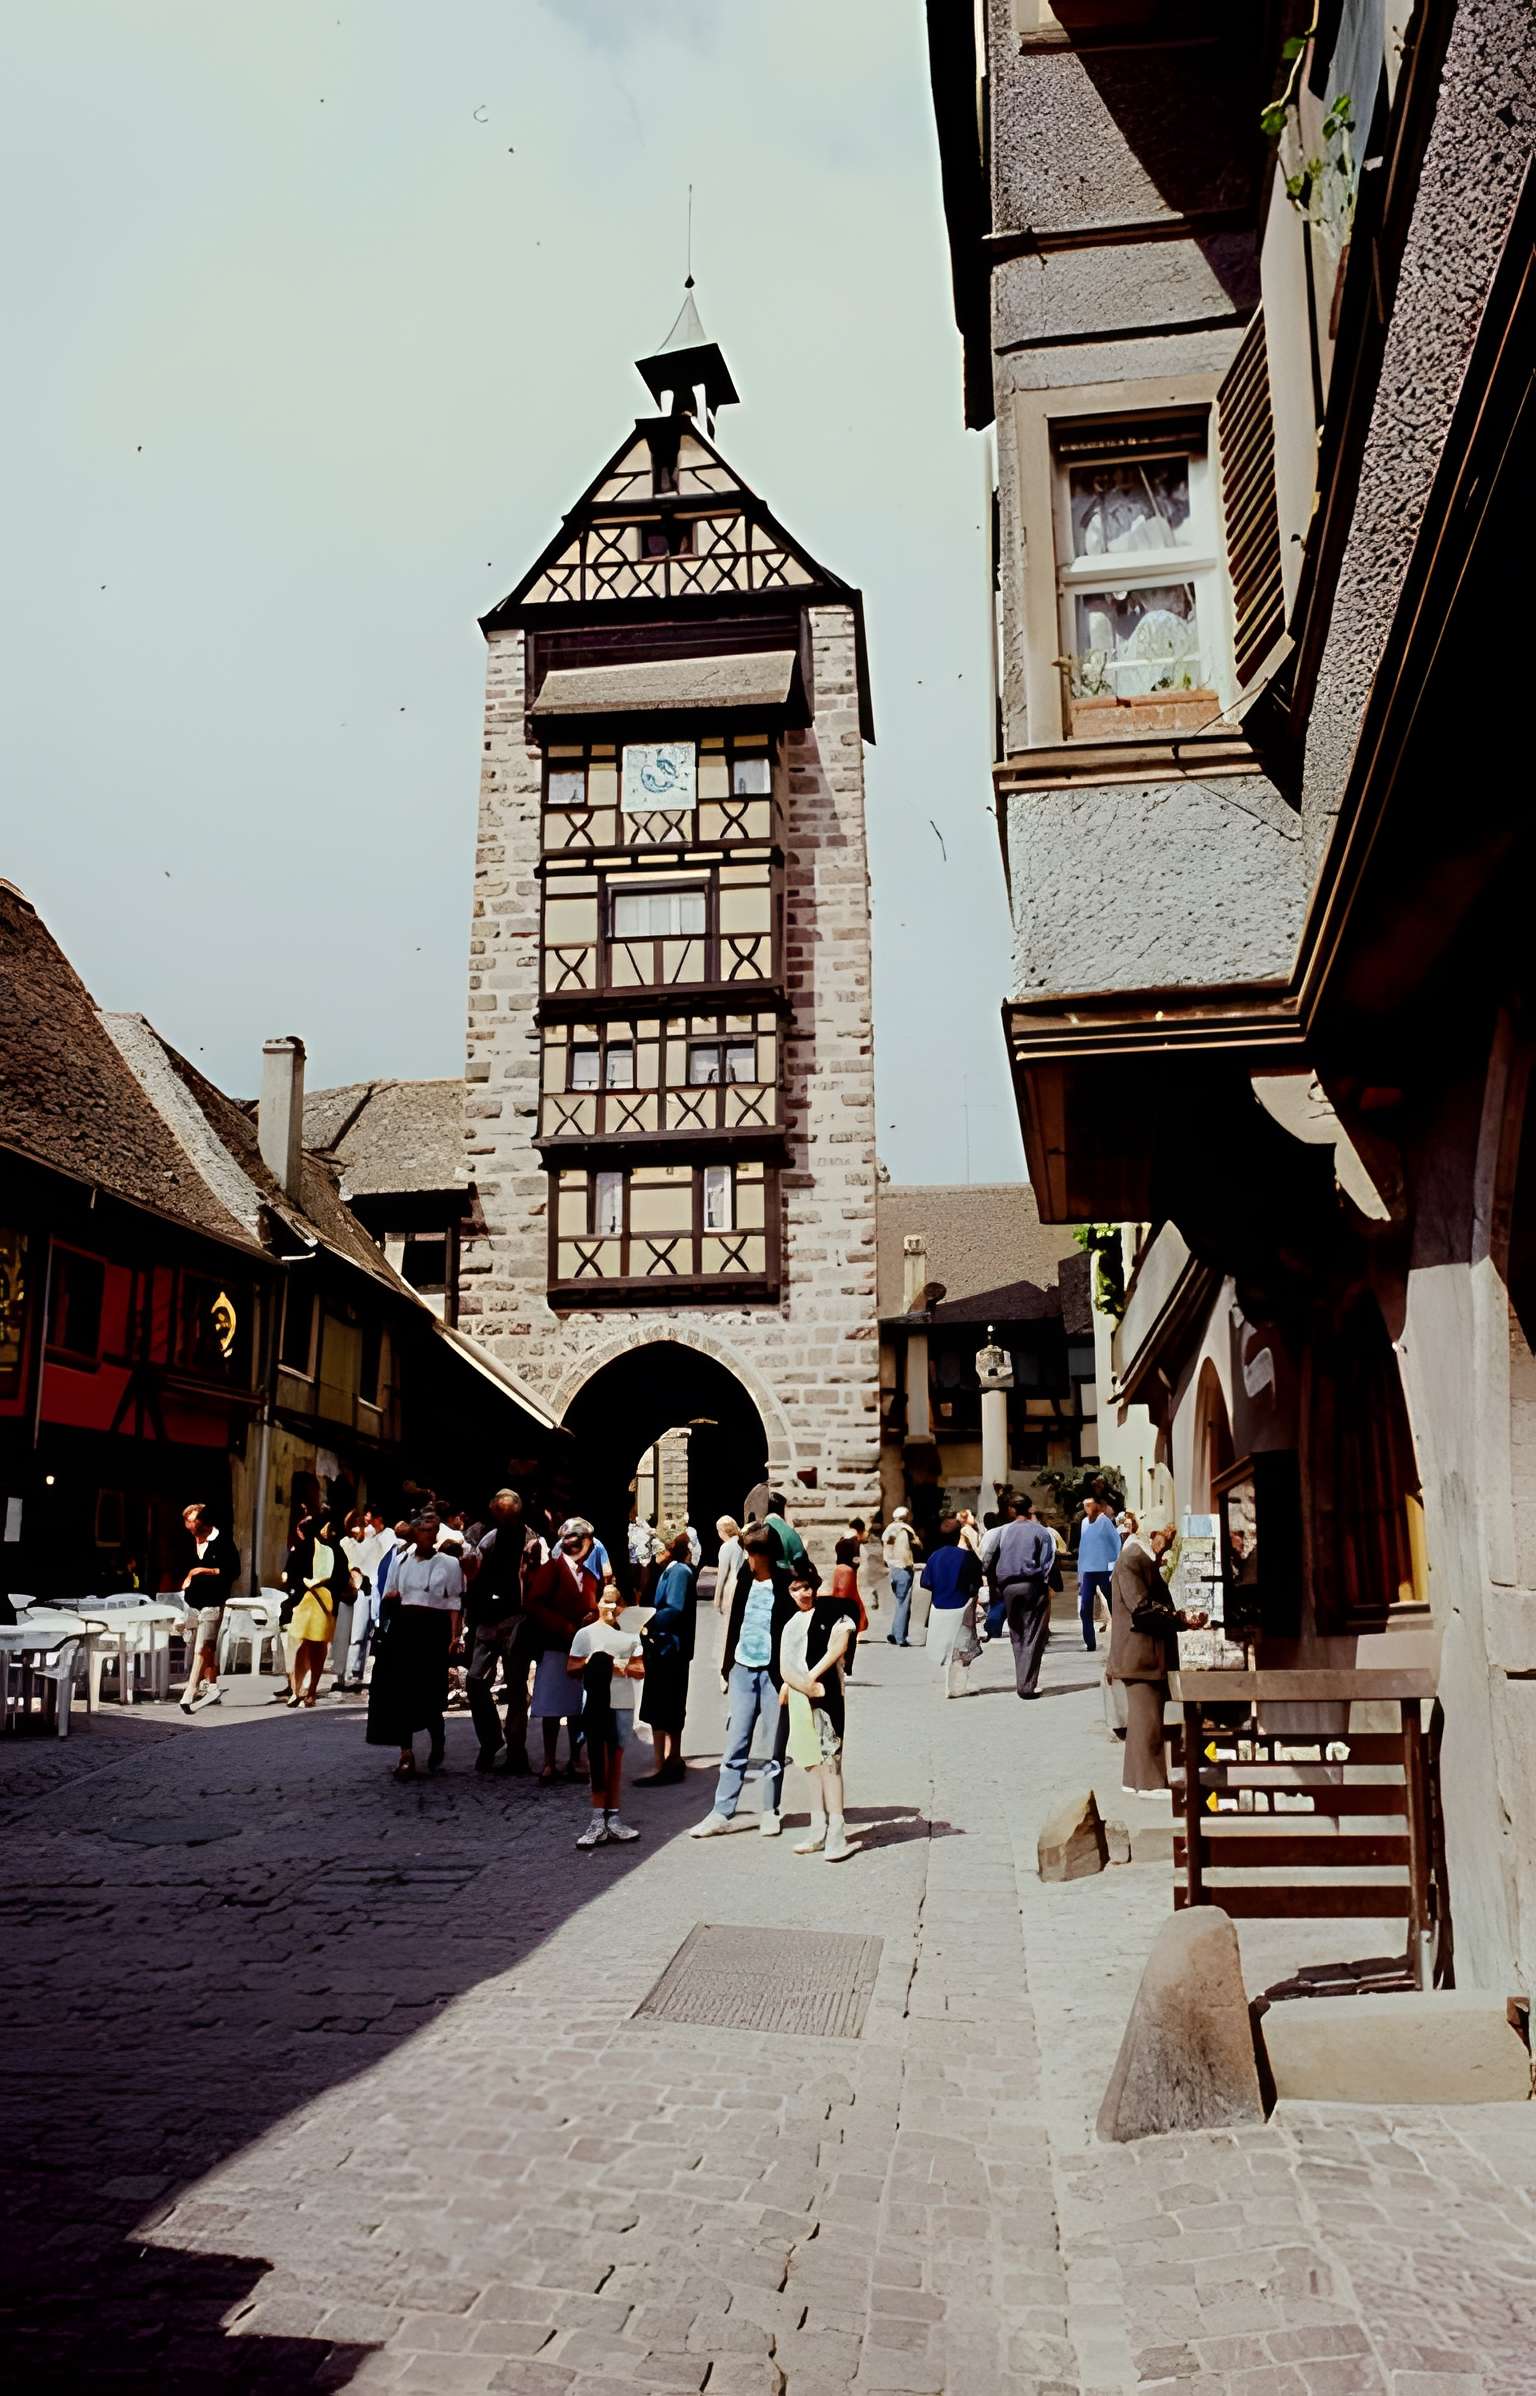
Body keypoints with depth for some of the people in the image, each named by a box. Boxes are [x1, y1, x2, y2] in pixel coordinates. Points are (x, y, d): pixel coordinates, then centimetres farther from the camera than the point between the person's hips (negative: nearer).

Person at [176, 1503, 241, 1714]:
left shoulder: (222, 1541, -8)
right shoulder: (189, 1542, 9)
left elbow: (234, 1571, -9)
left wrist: (208, 1571, -17)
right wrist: (186, 1580, 8)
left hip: (212, 1602, -6)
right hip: (193, 1601, 6)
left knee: (202, 1648, -12)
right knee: (207, 1648, 13)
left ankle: (190, 1693, -16)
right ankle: (212, 1687, 22)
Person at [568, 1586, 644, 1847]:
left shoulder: (630, 1634, 10)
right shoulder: (586, 1634, 4)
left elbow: (641, 1669, 9)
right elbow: (570, 1669, 3)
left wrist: (624, 1667, -10)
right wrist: (589, 1663, -15)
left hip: (623, 1703, 2)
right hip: (595, 1703, -2)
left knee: (616, 1756, 7)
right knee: (598, 1757, -6)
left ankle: (612, 1816, 13)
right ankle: (599, 1818, -5)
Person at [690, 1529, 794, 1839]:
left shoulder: (786, 1586, -10)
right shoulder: (746, 1579, 5)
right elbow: (735, 1623, 12)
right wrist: (727, 1668, 13)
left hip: (774, 1673, -4)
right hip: (743, 1671, 4)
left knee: (776, 1748, 6)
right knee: (735, 1746, 4)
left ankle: (770, 1812, 17)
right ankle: (721, 1813, 5)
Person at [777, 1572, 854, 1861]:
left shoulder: (829, 1610, -1)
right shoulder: (790, 1624, 15)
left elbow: (839, 1645, -12)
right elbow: (785, 1668, 9)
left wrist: (811, 1677, -9)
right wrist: (806, 1687, -7)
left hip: (825, 1695, -6)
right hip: (798, 1699, 6)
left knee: (828, 1761, -10)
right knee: (811, 1762, 11)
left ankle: (836, 1833, -10)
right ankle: (818, 1830, 18)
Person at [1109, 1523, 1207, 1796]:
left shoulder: (1147, 1562, 19)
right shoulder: (1131, 1562, -14)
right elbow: (1141, 1606, -22)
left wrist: (1183, 1620, 7)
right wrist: (1181, 1618, -17)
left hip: (1149, 1655, 11)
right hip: (1139, 1655, -11)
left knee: (1142, 1717, 14)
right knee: (1147, 1718, -7)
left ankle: (1135, 1780, 20)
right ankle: (1149, 1782, -2)